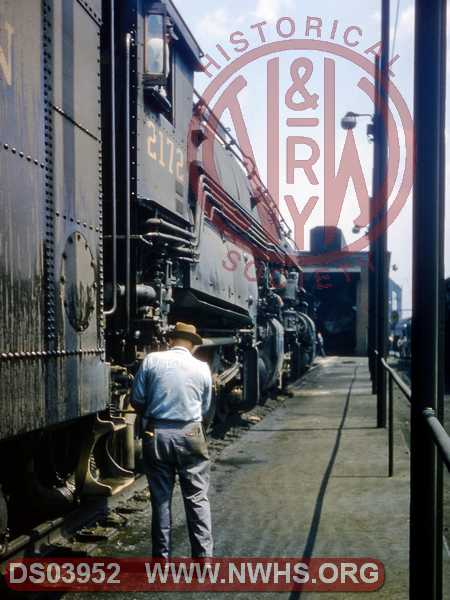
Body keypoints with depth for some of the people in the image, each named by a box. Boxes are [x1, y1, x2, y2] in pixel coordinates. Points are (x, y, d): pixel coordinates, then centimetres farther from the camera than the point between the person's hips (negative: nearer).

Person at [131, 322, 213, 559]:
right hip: (190, 435, 0)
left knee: (160, 498, 9)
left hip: (156, 435, 1)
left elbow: (136, 400, 2)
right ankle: (203, 555, 5)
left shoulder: (151, 360, -3)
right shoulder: (202, 368, 1)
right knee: (197, 498, 6)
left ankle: (161, 556, 16)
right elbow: (204, 407, 10)